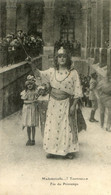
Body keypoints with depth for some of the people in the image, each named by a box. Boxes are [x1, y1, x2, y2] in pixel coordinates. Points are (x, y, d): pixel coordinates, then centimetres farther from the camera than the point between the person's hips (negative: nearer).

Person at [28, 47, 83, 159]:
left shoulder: (73, 73, -4)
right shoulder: (52, 71, 4)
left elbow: (77, 91, -5)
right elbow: (39, 74, 6)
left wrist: (73, 106, -10)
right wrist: (32, 64, -11)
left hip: (66, 103, -3)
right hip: (53, 103, 3)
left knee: (67, 127, 2)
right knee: (52, 126, 5)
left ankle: (68, 151, 14)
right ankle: (52, 150, 17)